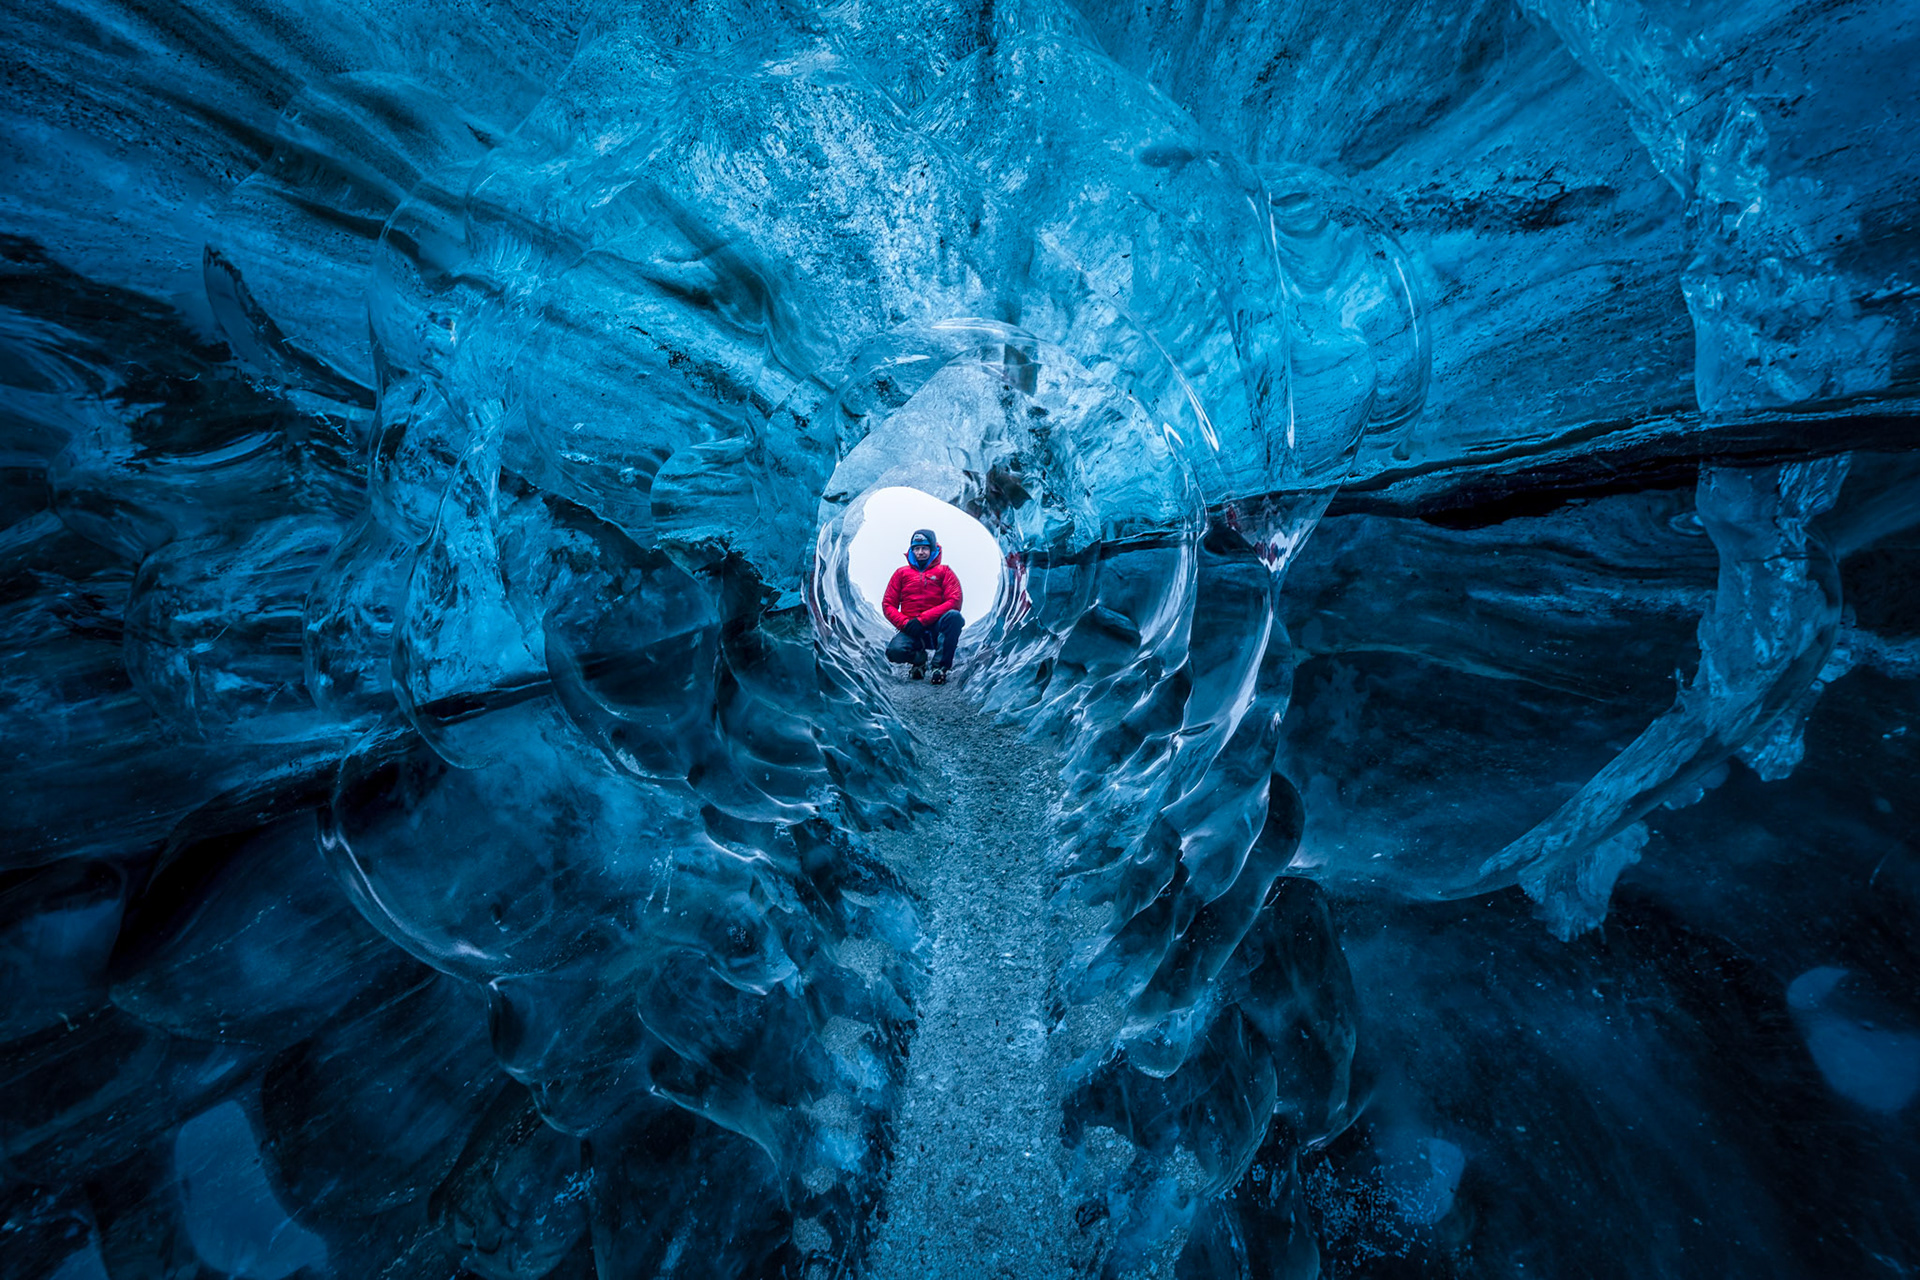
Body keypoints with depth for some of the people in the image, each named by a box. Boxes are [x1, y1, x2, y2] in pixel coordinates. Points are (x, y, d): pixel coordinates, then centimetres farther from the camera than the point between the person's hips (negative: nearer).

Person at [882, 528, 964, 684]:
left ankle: (941, 665, -18)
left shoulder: (944, 572, 8)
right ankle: (919, 658, 7)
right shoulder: (901, 573, 13)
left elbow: (954, 602, -7)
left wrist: (922, 619, -16)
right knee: (894, 651, -30)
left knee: (954, 616, -34)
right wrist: (905, 623, -11)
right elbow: (888, 605, 9)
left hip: (936, 628, -1)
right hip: (911, 630, 1)